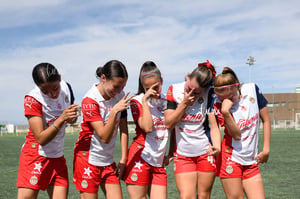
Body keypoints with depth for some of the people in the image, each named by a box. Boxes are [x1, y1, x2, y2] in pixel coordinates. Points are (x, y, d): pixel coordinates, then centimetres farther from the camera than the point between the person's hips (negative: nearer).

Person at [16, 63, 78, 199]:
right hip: (34, 157, -5)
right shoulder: (32, 100, -16)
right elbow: (41, 138, -21)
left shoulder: (66, 88, -1)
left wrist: (72, 118, -7)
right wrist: (61, 119, -32)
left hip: (58, 157, 5)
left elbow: (71, 118, 17)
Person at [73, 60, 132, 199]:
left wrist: (123, 159, 1)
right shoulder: (90, 101, -16)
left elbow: (123, 129, 4)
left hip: (108, 161, 5)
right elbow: (104, 137, -21)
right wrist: (114, 111, -31)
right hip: (88, 160, -5)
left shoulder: (120, 95, 0)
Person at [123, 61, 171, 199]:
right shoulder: (137, 101, -2)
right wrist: (145, 100, -15)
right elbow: (147, 127, -17)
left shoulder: (166, 102, 13)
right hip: (140, 158, -5)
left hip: (158, 162, 5)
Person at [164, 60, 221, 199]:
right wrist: (184, 103, -16)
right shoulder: (174, 90, -5)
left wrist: (217, 147, -27)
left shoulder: (209, 94, -9)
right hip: (182, 155, 1)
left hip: (206, 153, -1)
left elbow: (214, 126, -10)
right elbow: (169, 124, -6)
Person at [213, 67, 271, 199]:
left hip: (251, 161, 3)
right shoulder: (219, 106, -9)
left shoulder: (252, 89, -2)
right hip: (230, 160, -3)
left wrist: (266, 149, 5)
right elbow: (236, 135, -17)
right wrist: (225, 112, -31)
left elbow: (266, 120, 8)